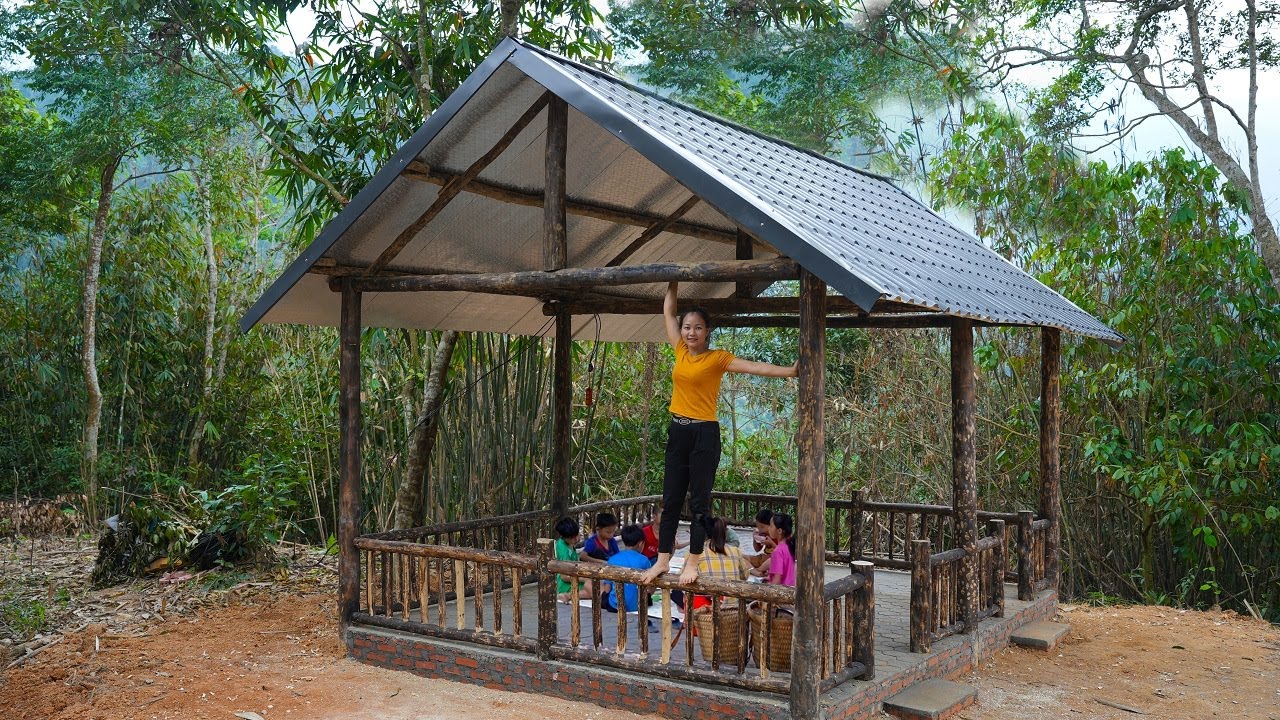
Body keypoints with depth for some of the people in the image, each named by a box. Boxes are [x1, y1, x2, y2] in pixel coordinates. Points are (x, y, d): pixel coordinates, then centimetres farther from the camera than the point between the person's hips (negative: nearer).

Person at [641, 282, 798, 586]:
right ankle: (663, 559, 16)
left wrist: (789, 371, -26)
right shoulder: (680, 351, 8)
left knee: (699, 501, 0)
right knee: (670, 500, 9)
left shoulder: (717, 358, -6)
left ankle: (693, 562, 8)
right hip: (678, 432, 6)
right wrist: (673, 283, 18)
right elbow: (668, 312, 16)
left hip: (704, 435, -6)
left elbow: (754, 367, -16)